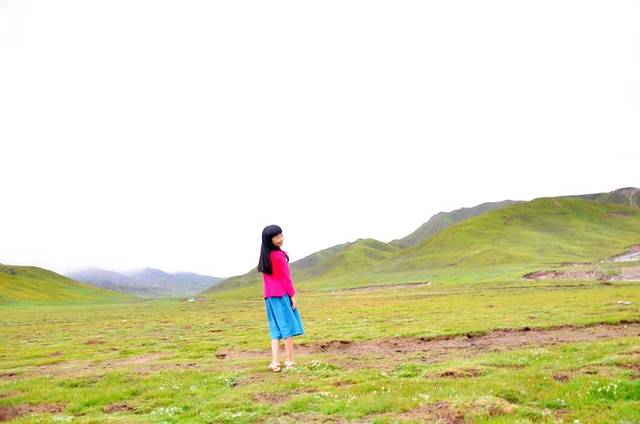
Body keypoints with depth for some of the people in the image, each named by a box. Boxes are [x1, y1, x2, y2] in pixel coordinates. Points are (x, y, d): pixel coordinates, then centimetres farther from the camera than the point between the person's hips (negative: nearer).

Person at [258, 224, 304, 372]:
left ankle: (275, 362, 2)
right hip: (282, 295, -7)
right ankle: (290, 361, 7)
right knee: (288, 327, 2)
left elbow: (267, 277, 11)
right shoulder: (280, 255, -13)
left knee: (275, 329, 9)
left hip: (268, 296, 7)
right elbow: (286, 278, -11)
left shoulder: (264, 256, 7)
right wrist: (293, 295, -5)